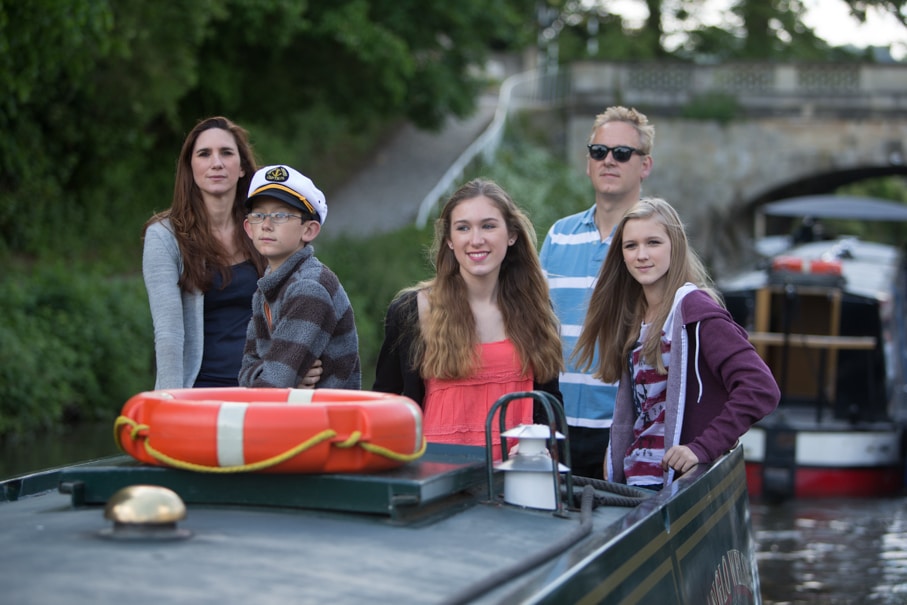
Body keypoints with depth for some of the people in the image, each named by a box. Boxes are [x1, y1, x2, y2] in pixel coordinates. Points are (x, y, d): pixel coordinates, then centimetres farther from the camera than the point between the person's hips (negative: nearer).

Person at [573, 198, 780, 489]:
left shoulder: (693, 308, -10)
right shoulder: (634, 316, 13)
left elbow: (761, 389, -20)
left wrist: (702, 448, -23)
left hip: (684, 480, -7)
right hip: (637, 480, 7)